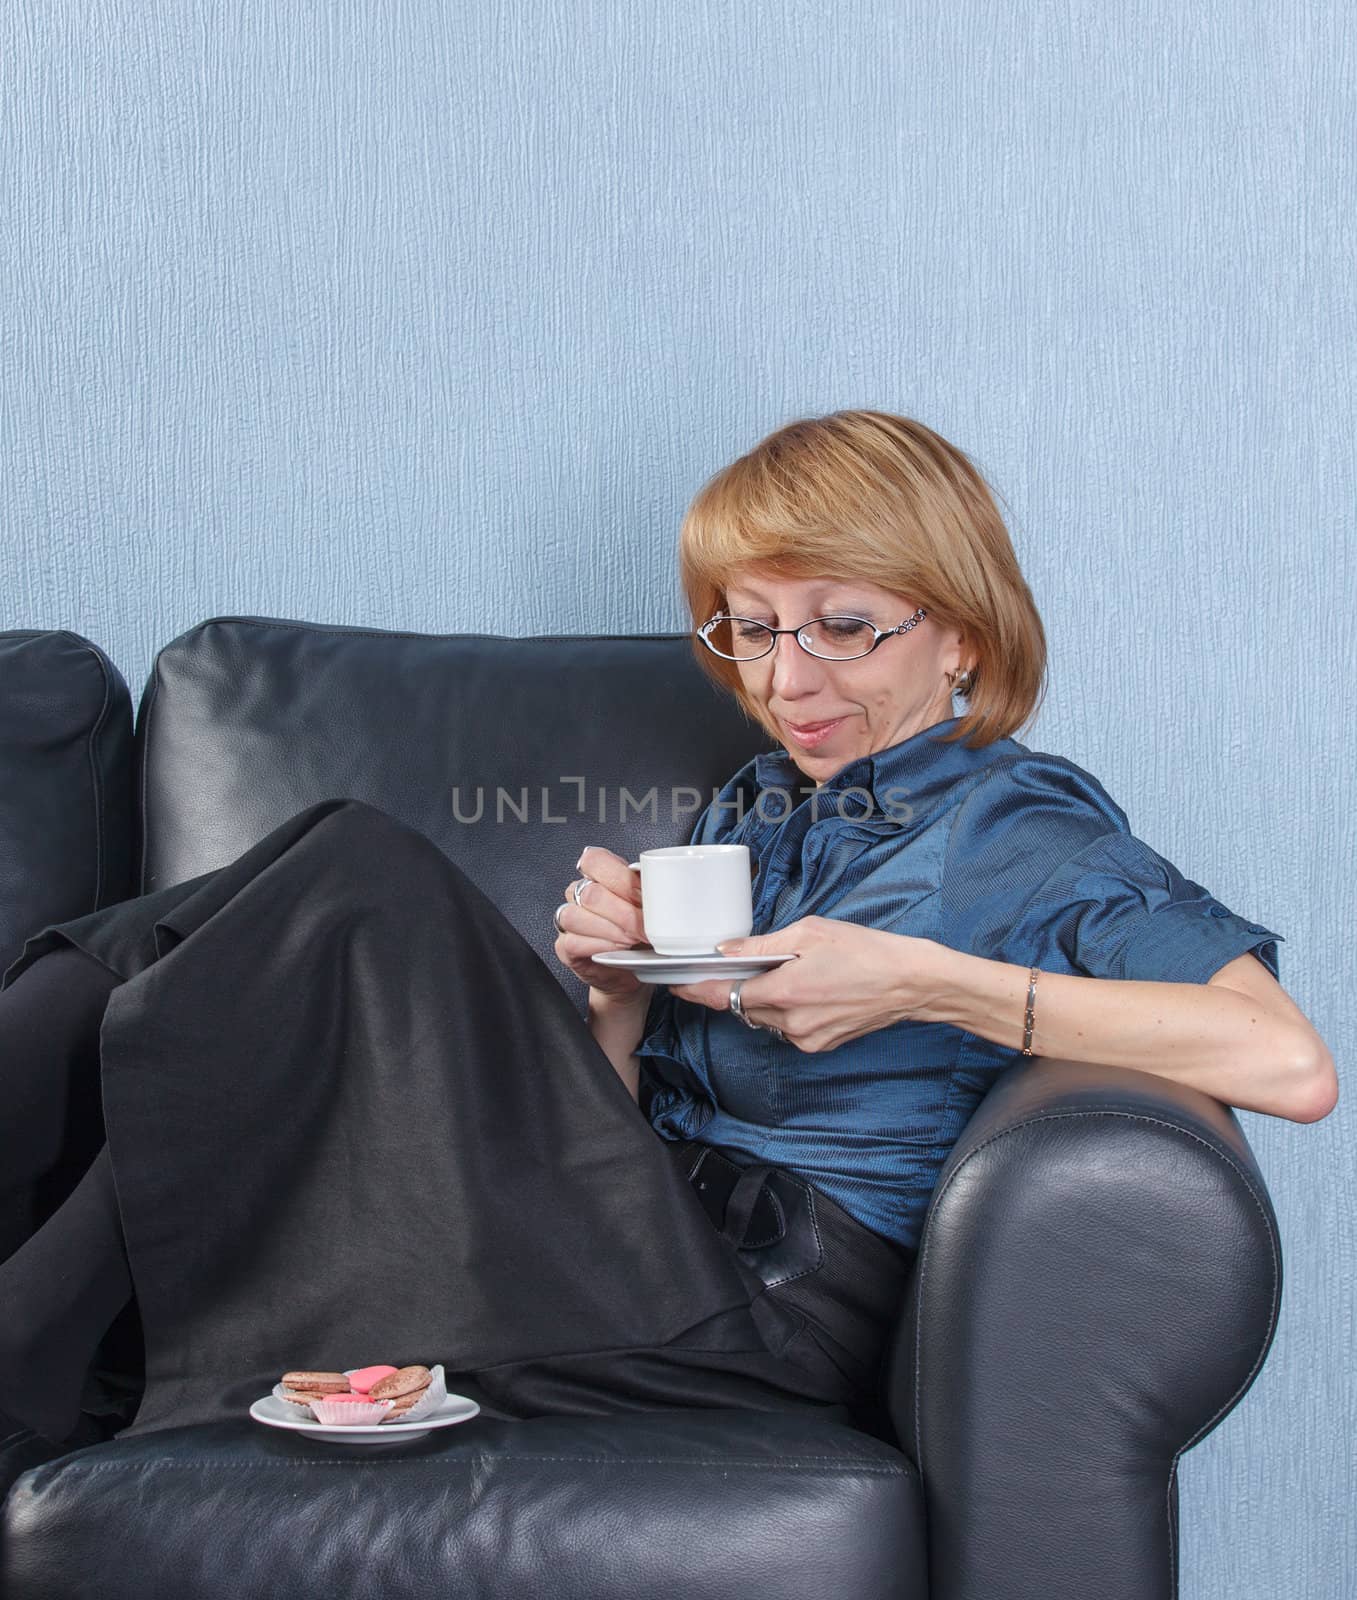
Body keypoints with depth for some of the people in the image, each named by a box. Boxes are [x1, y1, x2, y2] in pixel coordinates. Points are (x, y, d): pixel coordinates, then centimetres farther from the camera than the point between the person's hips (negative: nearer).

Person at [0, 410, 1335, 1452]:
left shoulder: (1023, 828, 0)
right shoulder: (750, 809, 21)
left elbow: (1291, 1063, -17)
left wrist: (926, 984, -17)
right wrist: (617, 995, -3)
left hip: (757, 1312, -7)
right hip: (639, 1257, 7)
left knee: (365, 880, -17)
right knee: (352, 863, -9)